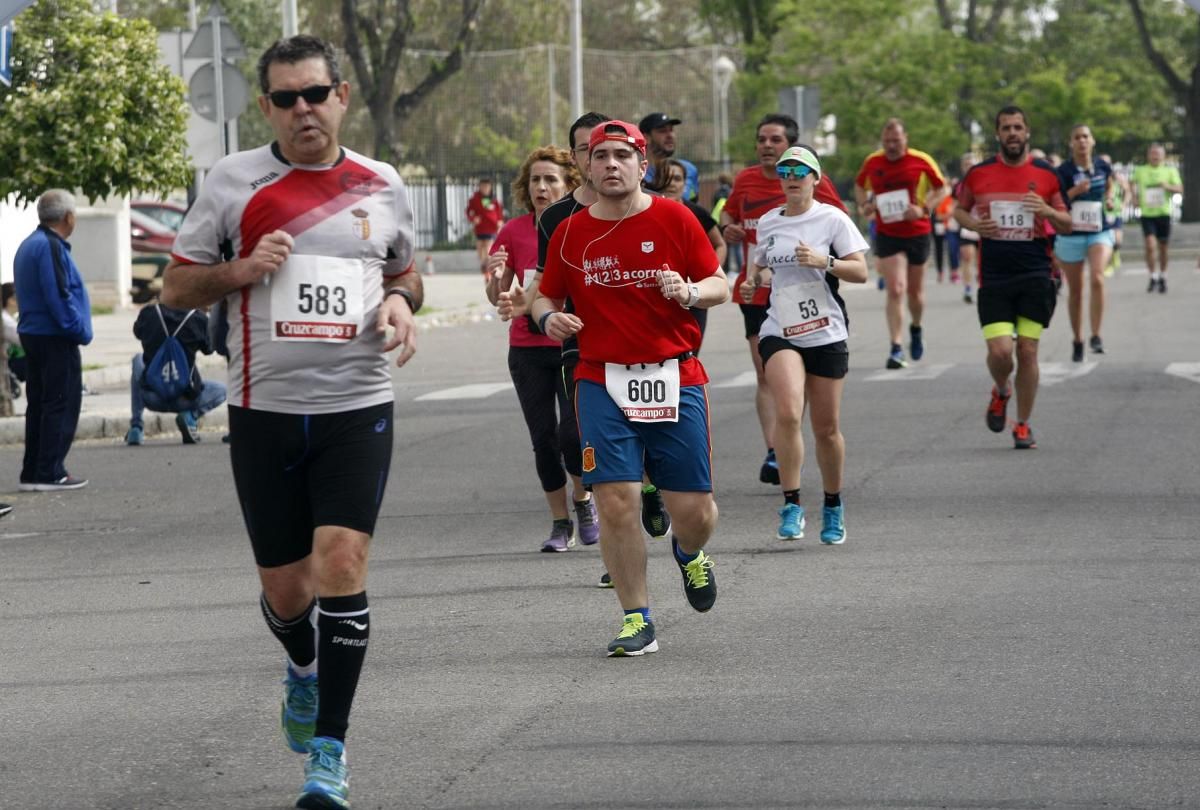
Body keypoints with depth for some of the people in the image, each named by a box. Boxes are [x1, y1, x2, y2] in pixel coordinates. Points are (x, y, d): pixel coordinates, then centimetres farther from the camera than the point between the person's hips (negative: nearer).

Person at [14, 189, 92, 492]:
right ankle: (50, 473, -7)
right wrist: (80, 330, -14)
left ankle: (32, 473, 15)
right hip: (56, 338, -10)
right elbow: (59, 296, -22)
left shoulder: (29, 245, 15)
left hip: (32, 333, 10)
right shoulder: (51, 247, -16)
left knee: (38, 404, 13)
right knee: (61, 405, -6)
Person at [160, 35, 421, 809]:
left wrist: (400, 303, -1)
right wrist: (242, 270, -13)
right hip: (265, 410, 0)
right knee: (285, 586, 6)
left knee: (341, 559, -16)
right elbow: (175, 285, 6)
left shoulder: (382, 186, 6)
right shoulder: (233, 180, 1)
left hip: (359, 408, 0)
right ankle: (303, 666, 43)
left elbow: (405, 274, 22)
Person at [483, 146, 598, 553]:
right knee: (543, 438, 4)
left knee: (573, 433, -13)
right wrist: (496, 277, -15)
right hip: (528, 348, 2)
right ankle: (560, 523, 16)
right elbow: (497, 298, 6)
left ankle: (582, 497, 16)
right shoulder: (514, 232, 3)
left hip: (575, 346, -2)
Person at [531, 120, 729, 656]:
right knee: (615, 502, -11)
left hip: (675, 378, 0)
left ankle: (689, 553, 37)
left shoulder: (673, 219, 2)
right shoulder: (571, 234, 6)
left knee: (693, 508, -1)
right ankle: (636, 619, 1)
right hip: (602, 382, 1)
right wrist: (548, 317, -7)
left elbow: (720, 284, 6)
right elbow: (546, 295, 16)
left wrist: (690, 292, -16)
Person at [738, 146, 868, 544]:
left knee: (827, 428, 5)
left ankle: (833, 508, 25)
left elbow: (860, 271, -5)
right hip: (780, 332, 1)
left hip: (826, 334, -1)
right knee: (788, 413, -22)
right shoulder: (767, 222, 10)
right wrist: (753, 282, 4)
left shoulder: (832, 219, -1)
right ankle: (792, 505, -17)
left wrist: (823, 261, -21)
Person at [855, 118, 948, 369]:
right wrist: (865, 204, -4)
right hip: (886, 234, 0)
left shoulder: (921, 161, -8)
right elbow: (860, 186, 16)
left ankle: (916, 329, 43)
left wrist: (924, 208, -14)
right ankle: (896, 348, -11)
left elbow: (942, 189, 2)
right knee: (896, 290, -13)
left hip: (917, 233, 0)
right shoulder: (872, 162, -2)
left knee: (915, 292, 13)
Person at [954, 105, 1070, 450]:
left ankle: (1023, 425, 12)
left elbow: (1066, 225, 11)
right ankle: (1001, 393, 23)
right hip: (994, 277, 0)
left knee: (1027, 350, -2)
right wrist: (973, 224, -3)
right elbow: (959, 209, 19)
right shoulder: (978, 174, 4)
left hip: (1035, 275, 0)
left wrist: (1048, 212, -11)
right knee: (1000, 350, -11)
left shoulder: (1046, 174, 4)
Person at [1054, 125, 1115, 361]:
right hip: (1070, 234, -1)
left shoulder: (1103, 166, 2)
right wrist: (1075, 190, -25)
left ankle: (1096, 336, -16)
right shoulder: (1063, 171, -7)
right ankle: (1077, 340, 26)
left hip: (1100, 232, 1)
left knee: (1097, 278, -24)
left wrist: (1108, 198, 6)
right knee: (1075, 290, 9)